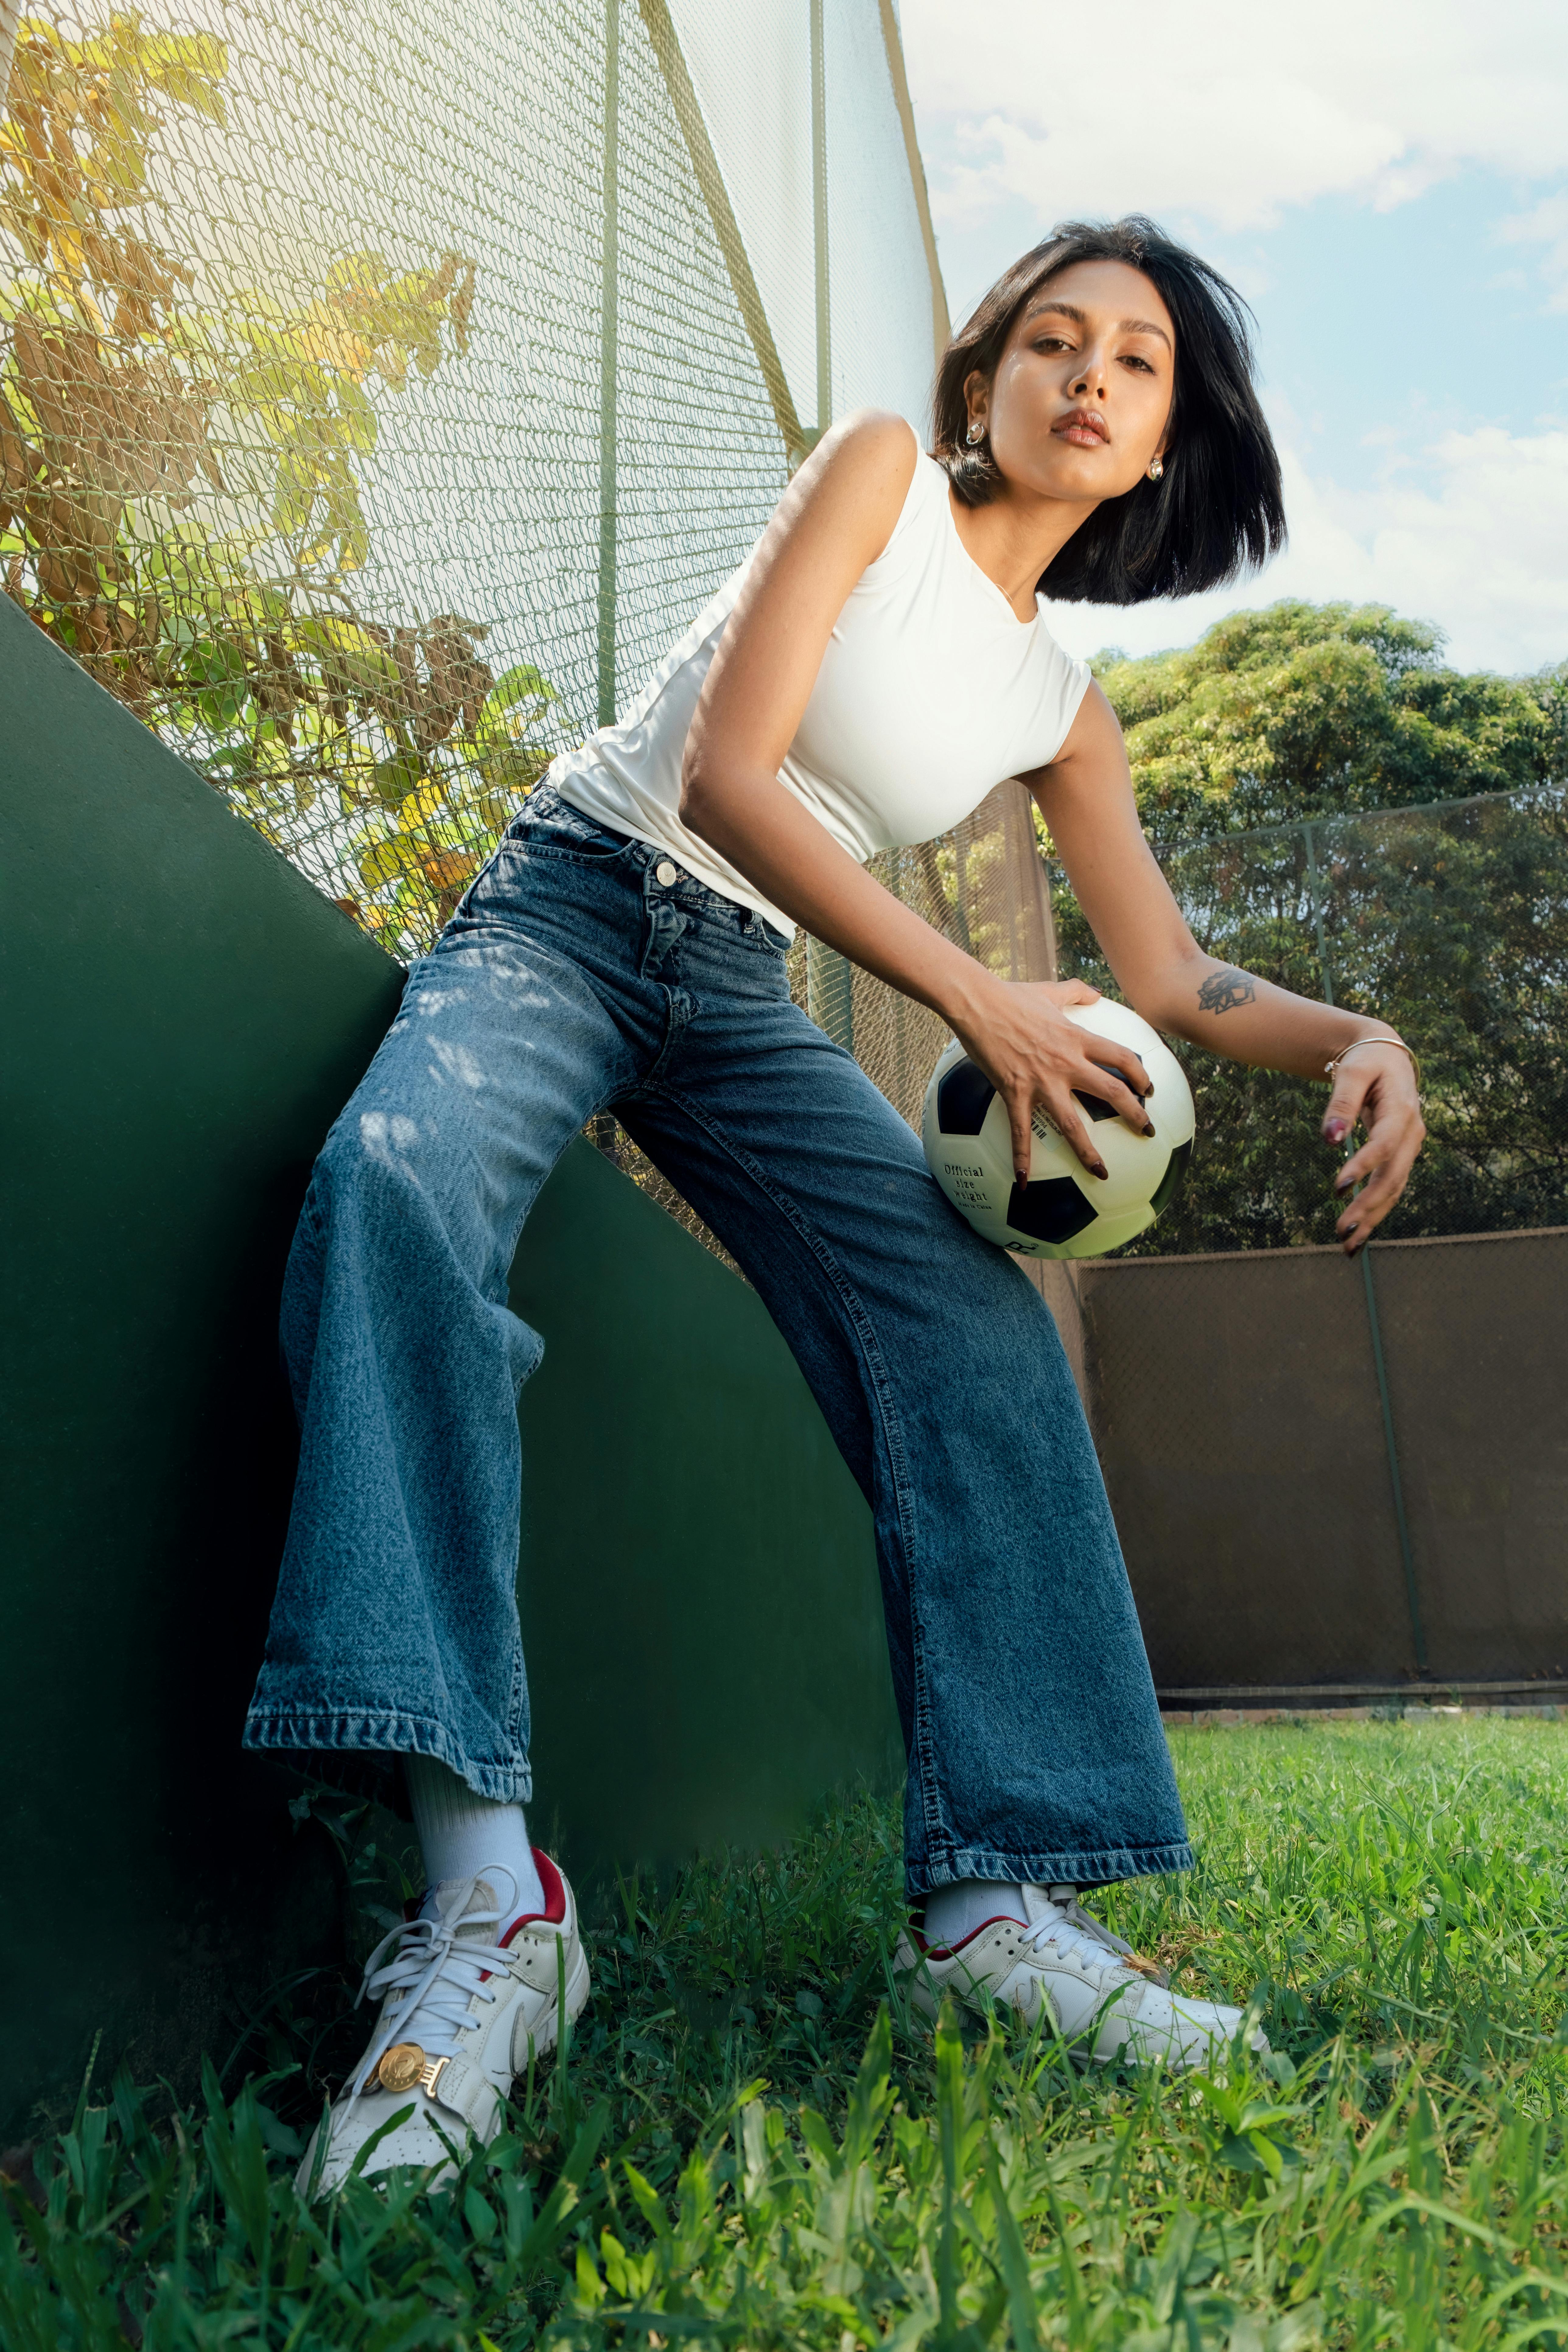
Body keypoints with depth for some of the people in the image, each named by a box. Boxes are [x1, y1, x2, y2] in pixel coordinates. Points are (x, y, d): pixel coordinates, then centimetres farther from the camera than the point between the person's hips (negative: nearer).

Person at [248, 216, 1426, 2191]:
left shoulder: (1063, 706, 14)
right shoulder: (879, 472, 1)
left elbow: (1169, 979, 14)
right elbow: (724, 774, -13)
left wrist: (1356, 1037, -7)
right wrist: (975, 999, -21)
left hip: (741, 995, 5)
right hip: (574, 904, -4)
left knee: (982, 1329, -19)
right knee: (400, 1173, -37)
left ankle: (991, 1897, -15)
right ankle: (485, 1892, -42)